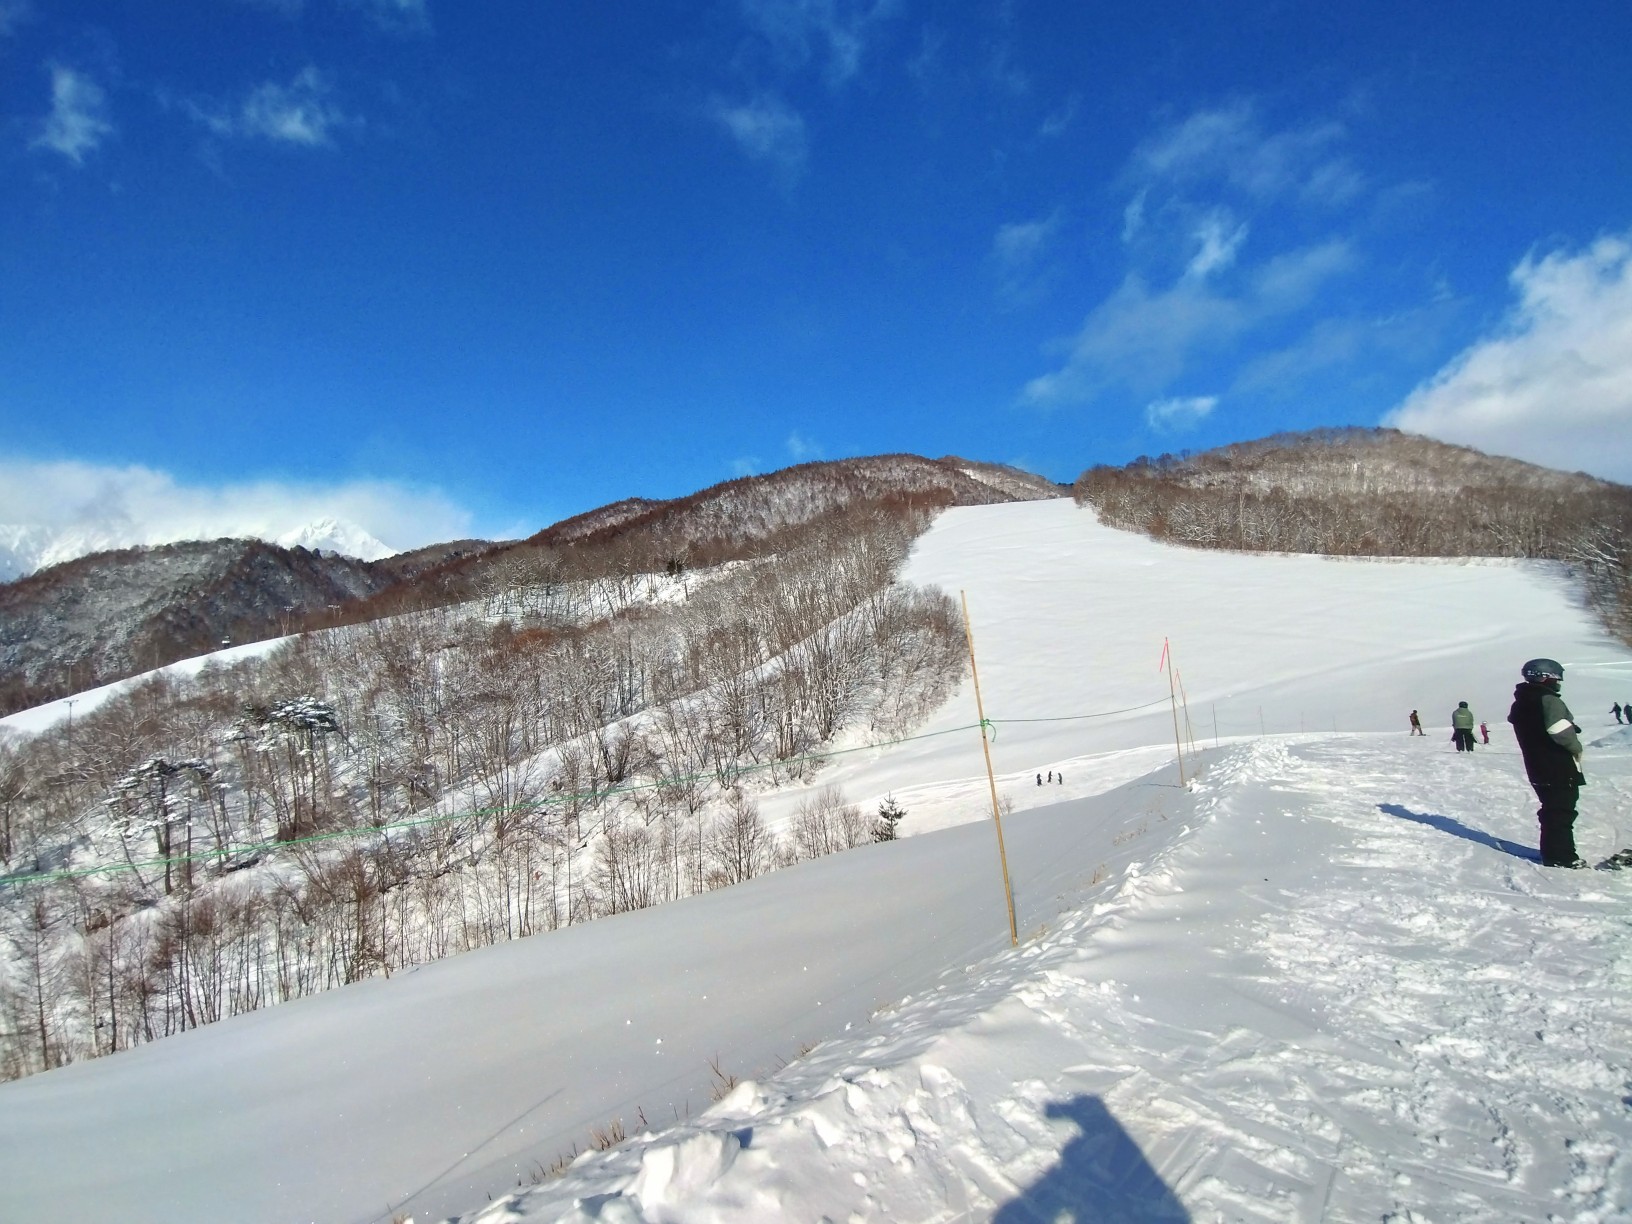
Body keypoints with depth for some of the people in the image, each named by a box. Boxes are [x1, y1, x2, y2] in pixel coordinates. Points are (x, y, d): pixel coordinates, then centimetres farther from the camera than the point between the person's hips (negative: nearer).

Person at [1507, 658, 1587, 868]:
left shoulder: (1521, 703, 12)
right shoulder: (1548, 699, -17)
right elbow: (1561, 731, -25)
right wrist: (1577, 748, -8)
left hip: (1537, 768, 9)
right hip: (1559, 768, -9)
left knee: (1552, 810, 16)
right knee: (1562, 812, -4)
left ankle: (1553, 854, 21)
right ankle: (1560, 857, -3)